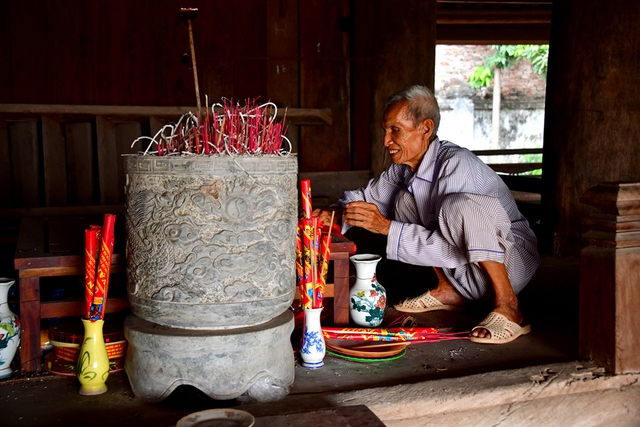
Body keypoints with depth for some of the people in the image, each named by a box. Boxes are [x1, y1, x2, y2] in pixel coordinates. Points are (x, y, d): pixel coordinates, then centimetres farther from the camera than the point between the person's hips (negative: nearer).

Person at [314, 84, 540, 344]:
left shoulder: (457, 164, -25)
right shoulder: (405, 168, 0)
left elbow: (453, 250, -31)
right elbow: (369, 196, 16)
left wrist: (387, 227, -32)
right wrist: (337, 212, -6)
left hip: (513, 261, -8)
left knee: (460, 204, -33)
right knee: (406, 200, 5)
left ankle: (507, 306, -23)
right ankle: (448, 291, 9)